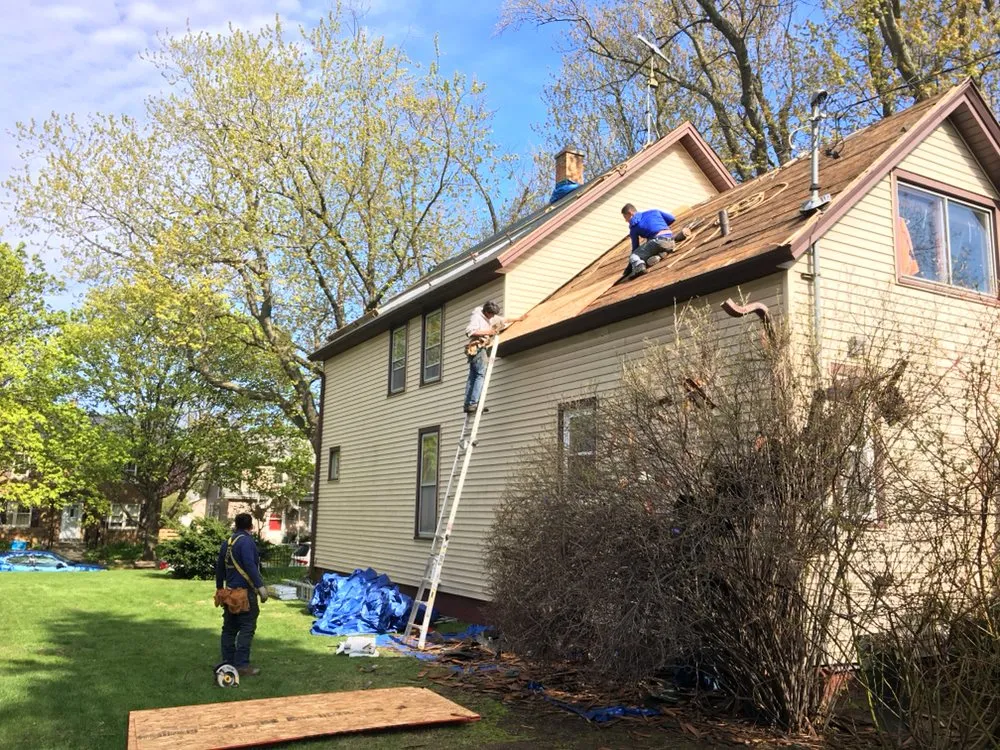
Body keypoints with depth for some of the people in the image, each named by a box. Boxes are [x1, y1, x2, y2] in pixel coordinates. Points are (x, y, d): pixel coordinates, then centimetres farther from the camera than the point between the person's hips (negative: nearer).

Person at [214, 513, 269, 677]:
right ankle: (241, 665, -7)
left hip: (230, 592, 9)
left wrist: (219, 588, 32)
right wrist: (260, 586, -22)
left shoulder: (227, 542, 14)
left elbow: (219, 568, 22)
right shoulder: (246, 541, -13)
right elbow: (250, 566, -23)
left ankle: (227, 663, 18)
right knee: (247, 629, -5)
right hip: (245, 592, -9)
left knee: (229, 629, 13)